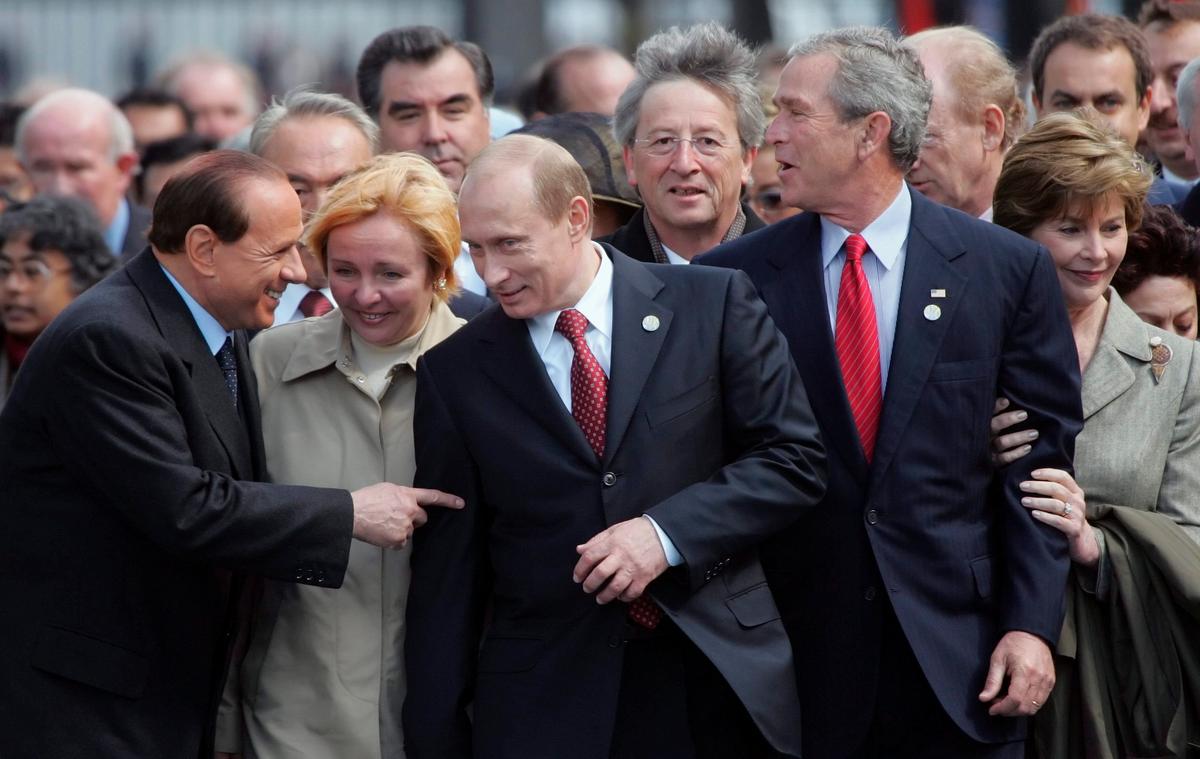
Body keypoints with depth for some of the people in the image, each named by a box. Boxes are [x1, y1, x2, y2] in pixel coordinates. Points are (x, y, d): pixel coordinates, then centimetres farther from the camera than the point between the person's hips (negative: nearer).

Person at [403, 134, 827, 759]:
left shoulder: (712, 305, -1)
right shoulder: (455, 372, 3)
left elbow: (794, 457, 0)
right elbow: (447, 572, 5)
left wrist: (667, 533, -14)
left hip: (717, 681, 0)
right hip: (544, 709, 1)